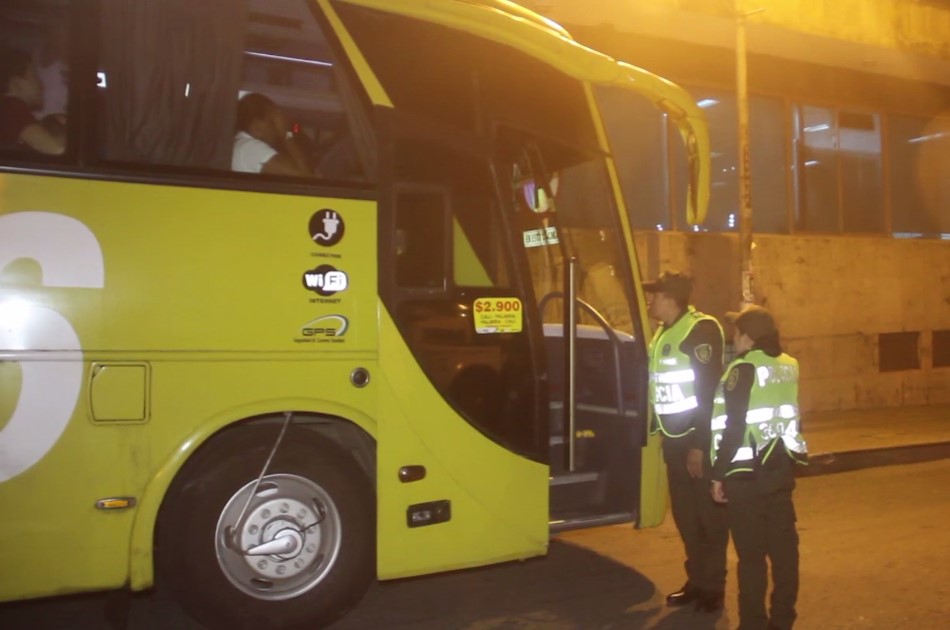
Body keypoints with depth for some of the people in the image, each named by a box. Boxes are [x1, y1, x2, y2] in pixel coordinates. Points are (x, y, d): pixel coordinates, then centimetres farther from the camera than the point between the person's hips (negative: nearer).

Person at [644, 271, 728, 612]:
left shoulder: (702, 329, -13)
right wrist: (663, 434, 13)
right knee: (684, 514, 13)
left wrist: (700, 444, -21)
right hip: (674, 438, 8)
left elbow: (709, 390, -19)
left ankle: (713, 587, 14)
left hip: (700, 439, -8)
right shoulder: (662, 333, 13)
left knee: (709, 515, 3)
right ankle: (697, 580, 25)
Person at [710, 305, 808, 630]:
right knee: (783, 546, 14)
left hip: (747, 474, -7)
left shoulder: (744, 369, -15)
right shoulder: (789, 366, 6)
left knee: (751, 552, 2)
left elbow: (733, 426, -17)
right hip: (781, 468, 7)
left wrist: (719, 473, -12)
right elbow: (792, 417, 15)